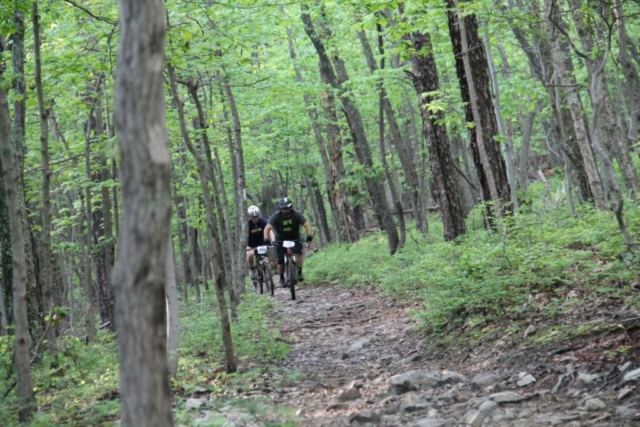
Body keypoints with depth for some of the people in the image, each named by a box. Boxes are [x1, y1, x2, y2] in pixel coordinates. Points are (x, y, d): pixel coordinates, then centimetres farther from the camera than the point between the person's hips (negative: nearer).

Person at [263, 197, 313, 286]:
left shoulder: (296, 215, -18)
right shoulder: (276, 216, -20)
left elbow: (306, 224, -23)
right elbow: (267, 228, -28)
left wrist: (309, 235, -40)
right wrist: (266, 238, -45)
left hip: (295, 239, 0)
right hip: (281, 240, 0)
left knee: (298, 252, -27)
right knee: (281, 261, -5)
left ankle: (299, 273, -18)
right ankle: (282, 278, 16)